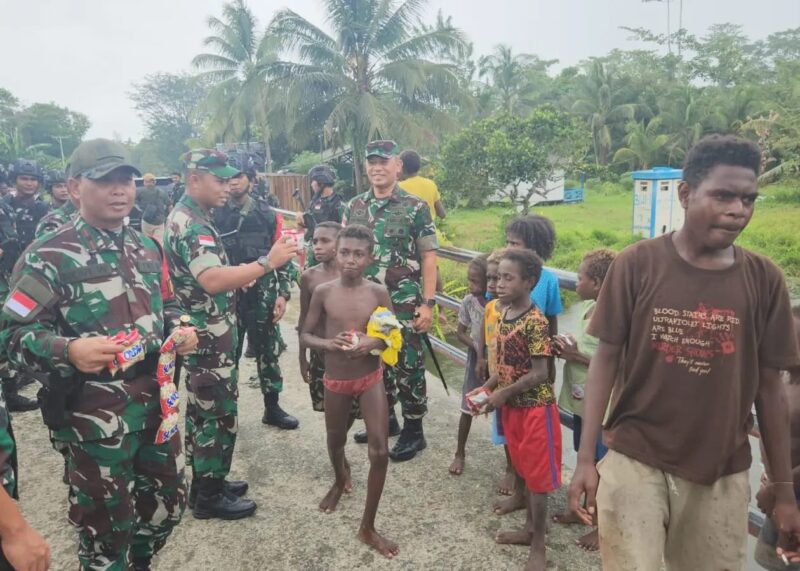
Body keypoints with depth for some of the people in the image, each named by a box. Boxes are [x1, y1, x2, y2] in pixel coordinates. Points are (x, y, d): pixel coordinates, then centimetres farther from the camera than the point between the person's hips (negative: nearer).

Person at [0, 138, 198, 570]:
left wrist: (180, 330, -3)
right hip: (94, 415, -6)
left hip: (156, 401, 7)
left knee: (168, 501, 22)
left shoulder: (147, 248, 8)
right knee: (105, 523, 12)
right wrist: (69, 350, -33)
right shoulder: (49, 256, -13)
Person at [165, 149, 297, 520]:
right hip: (209, 336, -10)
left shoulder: (187, 216, 12)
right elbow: (213, 281, -36)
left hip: (202, 333, 10)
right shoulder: (191, 223, -21)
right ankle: (209, 496, 16)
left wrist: (237, 275, 12)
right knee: (218, 414, 1)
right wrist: (267, 263, -35)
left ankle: (203, 483, 32)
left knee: (202, 409, 18)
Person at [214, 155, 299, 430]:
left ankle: (272, 408, 26)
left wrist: (283, 294, -4)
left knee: (268, 353, 11)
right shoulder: (213, 215, -2)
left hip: (263, 298, 1)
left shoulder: (268, 214, 1)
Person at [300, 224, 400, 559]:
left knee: (380, 452, -5)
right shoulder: (323, 292, -9)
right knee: (335, 441, 21)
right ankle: (341, 480, 58)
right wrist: (328, 344, -22)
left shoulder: (378, 293, -10)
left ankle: (368, 527, 14)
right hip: (335, 381, 1)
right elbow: (306, 335, -1)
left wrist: (373, 342, -24)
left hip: (371, 379, -1)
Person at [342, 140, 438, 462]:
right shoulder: (354, 207, 7)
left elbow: (428, 257, -6)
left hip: (405, 304, -4)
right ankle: (385, 419, 35)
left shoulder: (415, 207, -5)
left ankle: (413, 430, 19)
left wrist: (428, 303, -12)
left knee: (408, 366, 3)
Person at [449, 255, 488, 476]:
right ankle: (460, 453, 30)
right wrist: (477, 348, -18)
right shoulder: (469, 301, -14)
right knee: (468, 408, 10)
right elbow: (460, 332, -2)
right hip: (476, 359, 2)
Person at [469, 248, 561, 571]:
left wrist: (502, 394, -15)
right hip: (513, 407, 8)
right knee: (525, 471, 21)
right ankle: (529, 529, 38)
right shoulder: (504, 316, 4)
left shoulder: (535, 321, -21)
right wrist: (485, 389, 1)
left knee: (538, 476, 6)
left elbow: (539, 374, -21)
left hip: (535, 408, -8)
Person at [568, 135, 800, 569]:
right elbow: (606, 359, -5)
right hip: (634, 461, -2)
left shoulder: (764, 280, -2)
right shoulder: (636, 264, -9)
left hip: (723, 474, 3)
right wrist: (585, 458, -7)